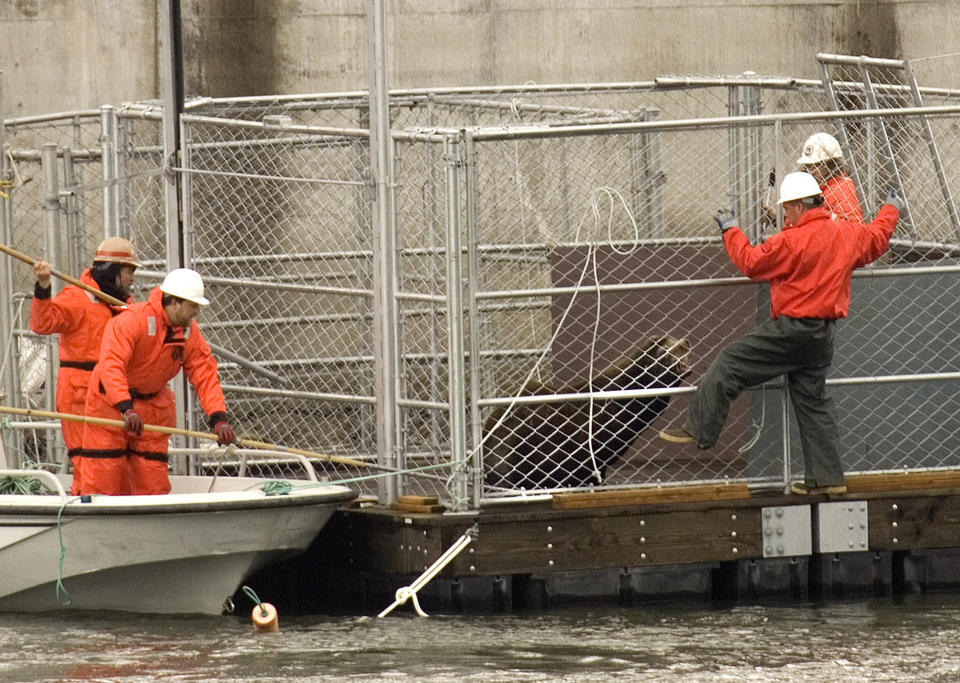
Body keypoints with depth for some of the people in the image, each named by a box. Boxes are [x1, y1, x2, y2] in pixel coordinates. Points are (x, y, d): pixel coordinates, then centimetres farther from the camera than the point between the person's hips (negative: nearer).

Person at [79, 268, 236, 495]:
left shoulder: (190, 333, -2)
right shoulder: (132, 320, -23)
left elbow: (206, 377, -4)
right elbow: (111, 365, -34)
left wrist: (219, 419, -20)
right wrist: (126, 409, -46)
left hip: (154, 406, 6)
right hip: (110, 403, -6)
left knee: (154, 483, 3)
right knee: (103, 479, -9)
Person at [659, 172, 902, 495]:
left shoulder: (793, 241, -16)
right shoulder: (846, 234, 6)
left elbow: (752, 262, -7)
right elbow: (876, 239, 26)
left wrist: (730, 231, 7)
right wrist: (891, 210, 45)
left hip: (792, 328, -8)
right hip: (823, 333, 8)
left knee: (730, 363, 0)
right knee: (813, 401, 12)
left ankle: (699, 429, -2)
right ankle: (827, 477, 11)